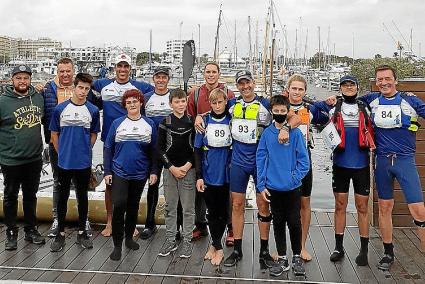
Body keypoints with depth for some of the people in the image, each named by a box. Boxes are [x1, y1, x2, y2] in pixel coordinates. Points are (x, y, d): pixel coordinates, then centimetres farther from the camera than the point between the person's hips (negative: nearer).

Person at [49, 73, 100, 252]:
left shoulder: (93, 110, -1)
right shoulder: (60, 108, -2)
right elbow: (54, 134, 5)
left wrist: (85, 151, 6)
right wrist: (61, 153, 5)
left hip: (84, 162, 0)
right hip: (64, 161, 0)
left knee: (82, 197, 11)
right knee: (62, 197, 9)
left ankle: (82, 232, 23)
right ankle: (61, 233, 21)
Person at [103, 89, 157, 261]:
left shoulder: (149, 124, 2)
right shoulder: (117, 123, 0)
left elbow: (153, 150, 4)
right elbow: (108, 148, 2)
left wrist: (154, 171, -2)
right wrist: (107, 172, -2)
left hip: (140, 174, 2)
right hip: (119, 172, -1)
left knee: (133, 206, 13)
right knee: (119, 206, -10)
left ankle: (129, 237, 31)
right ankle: (117, 245, 0)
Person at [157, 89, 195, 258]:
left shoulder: (193, 122, 2)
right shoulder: (165, 123, 2)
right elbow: (160, 149, 1)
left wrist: (188, 165, -9)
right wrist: (171, 167, -7)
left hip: (188, 169, -1)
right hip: (170, 169, 1)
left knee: (188, 207, 3)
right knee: (170, 207, 8)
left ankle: (187, 241, 14)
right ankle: (170, 240, 19)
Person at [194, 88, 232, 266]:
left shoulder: (231, 121, 0)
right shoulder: (204, 122, 1)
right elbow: (198, 151, 2)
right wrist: (199, 176, -4)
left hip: (226, 174, 0)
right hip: (208, 174, 0)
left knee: (223, 212, 6)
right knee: (212, 212, 6)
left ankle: (214, 245, 21)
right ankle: (218, 248, 17)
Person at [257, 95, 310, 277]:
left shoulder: (296, 133, -5)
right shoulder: (267, 133, 0)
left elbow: (304, 161, -4)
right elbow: (261, 160, 2)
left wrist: (294, 178, -14)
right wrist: (261, 185, -2)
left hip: (292, 188, -2)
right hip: (273, 188, 2)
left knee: (294, 223, 5)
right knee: (278, 224, 11)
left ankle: (297, 257, 24)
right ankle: (282, 259, 24)